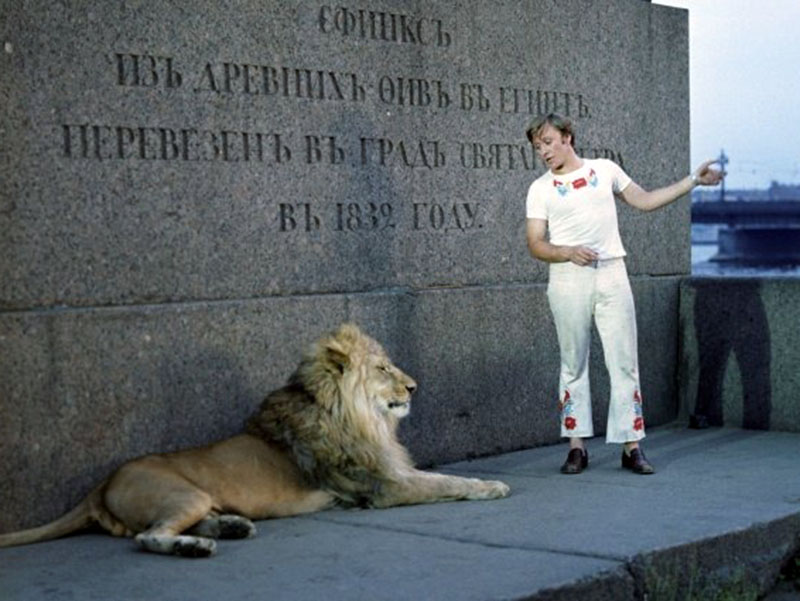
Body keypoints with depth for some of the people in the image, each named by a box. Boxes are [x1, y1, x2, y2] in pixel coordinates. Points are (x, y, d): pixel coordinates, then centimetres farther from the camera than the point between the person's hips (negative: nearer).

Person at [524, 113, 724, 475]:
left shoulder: (605, 169, 10)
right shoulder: (540, 189, 5)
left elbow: (645, 201, 17)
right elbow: (535, 245, -1)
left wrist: (693, 180, 14)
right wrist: (568, 252, -19)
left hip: (611, 273, 1)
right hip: (568, 278, -1)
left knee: (625, 361, -2)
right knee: (573, 364, 3)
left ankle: (631, 447, 3)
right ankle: (577, 447, 10)